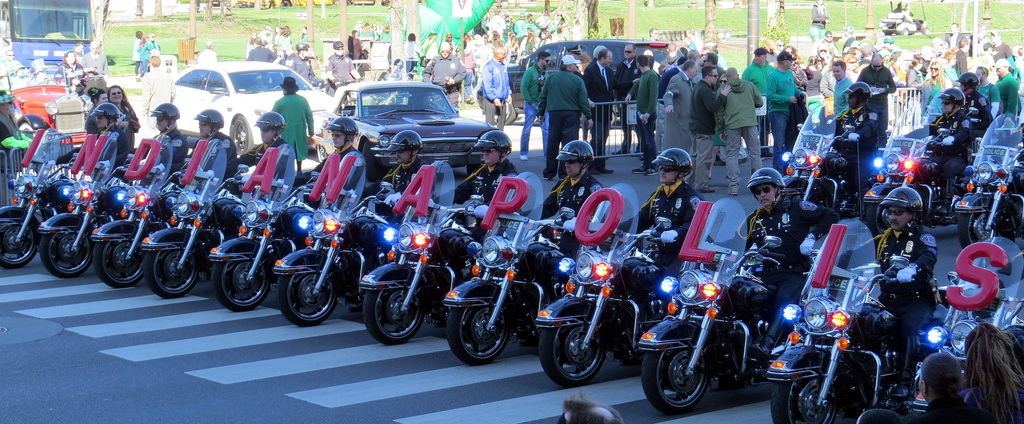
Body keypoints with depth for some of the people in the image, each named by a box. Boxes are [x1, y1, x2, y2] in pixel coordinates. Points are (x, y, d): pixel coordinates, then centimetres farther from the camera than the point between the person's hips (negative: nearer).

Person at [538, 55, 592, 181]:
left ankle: (549, 173, 16)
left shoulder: (551, 78, 4)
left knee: (552, 144, 10)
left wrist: (541, 113, 19)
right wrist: (588, 117, 1)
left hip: (554, 114, 3)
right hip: (571, 114, -3)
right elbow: (583, 101, -5)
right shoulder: (577, 81, -6)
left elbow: (543, 97, 9)